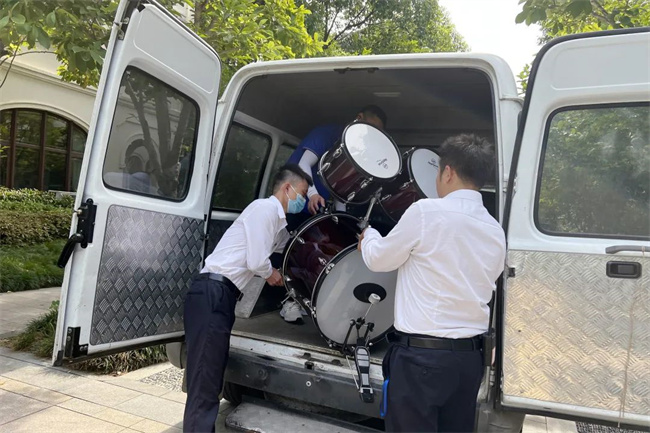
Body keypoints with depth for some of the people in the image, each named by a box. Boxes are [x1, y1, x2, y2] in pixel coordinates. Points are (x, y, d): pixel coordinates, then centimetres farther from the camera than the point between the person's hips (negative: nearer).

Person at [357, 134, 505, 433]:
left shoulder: (426, 211, -13)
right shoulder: (496, 232, 6)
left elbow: (378, 260, -3)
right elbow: (481, 288, 13)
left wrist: (368, 235, 19)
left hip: (420, 355, -6)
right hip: (469, 356, 7)